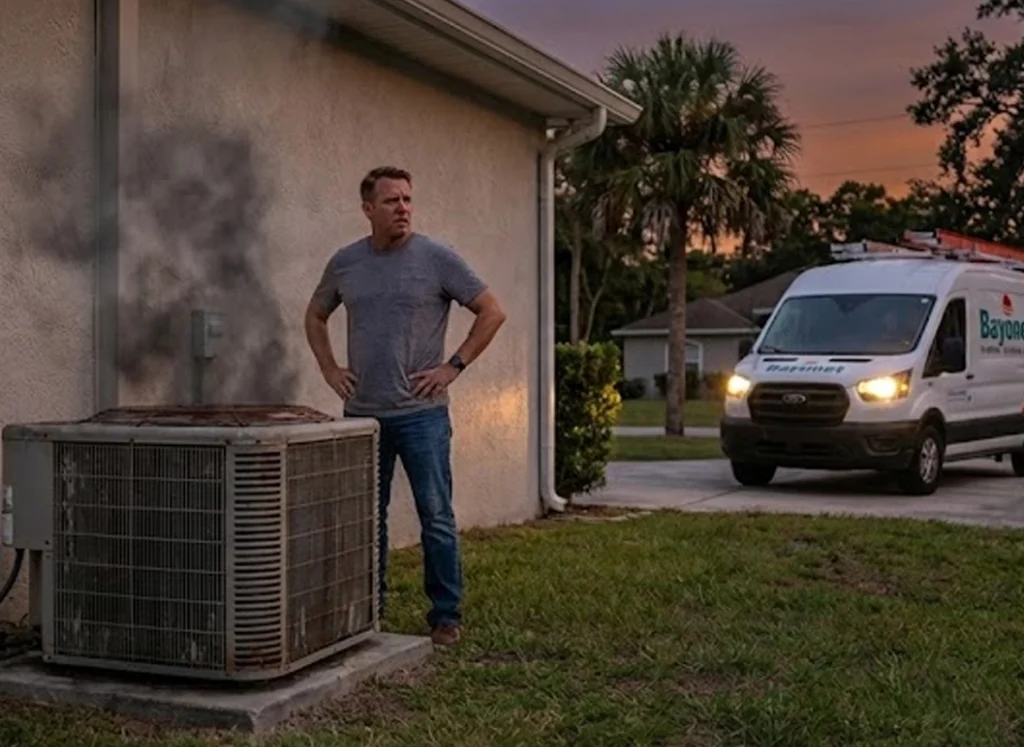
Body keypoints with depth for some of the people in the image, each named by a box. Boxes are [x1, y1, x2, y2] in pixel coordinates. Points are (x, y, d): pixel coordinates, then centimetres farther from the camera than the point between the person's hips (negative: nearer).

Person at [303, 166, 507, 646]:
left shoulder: (437, 259, -4)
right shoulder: (345, 263, 7)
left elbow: (491, 312, -3)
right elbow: (315, 316, 23)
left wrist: (453, 367, -8)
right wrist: (329, 369, 10)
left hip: (421, 413, -3)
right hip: (362, 413, 4)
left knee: (436, 517, -1)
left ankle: (446, 616, 9)